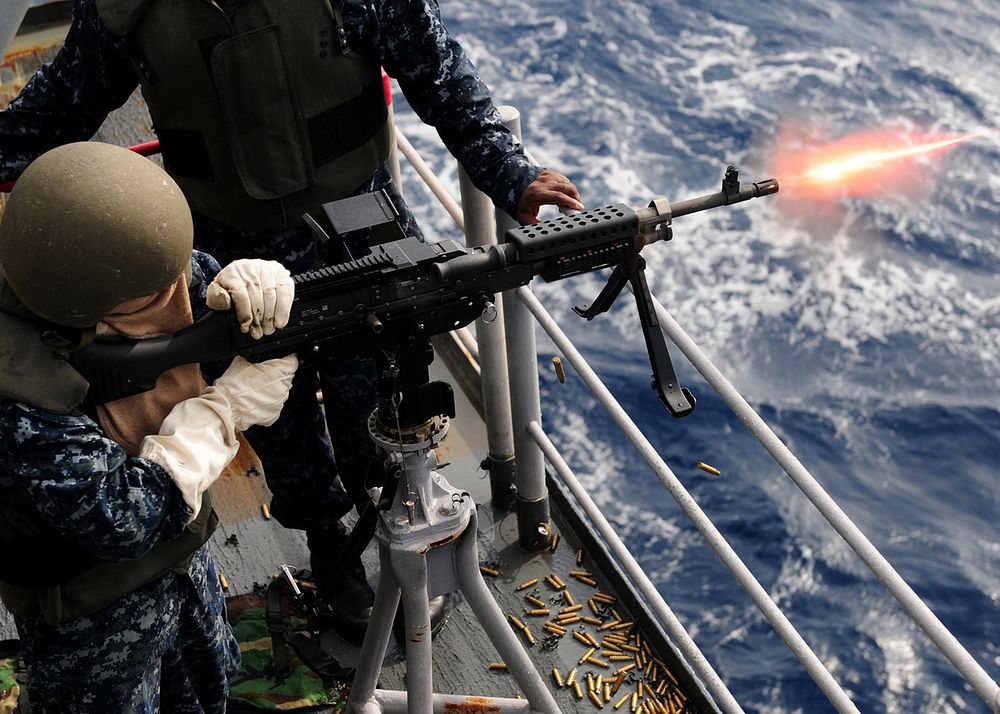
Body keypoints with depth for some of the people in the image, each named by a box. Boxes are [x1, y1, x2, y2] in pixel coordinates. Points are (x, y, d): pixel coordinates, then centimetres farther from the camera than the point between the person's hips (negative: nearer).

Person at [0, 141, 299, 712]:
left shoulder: (144, 280, -19)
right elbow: (121, 520, -38)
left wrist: (248, 282, -29)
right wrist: (230, 405, -35)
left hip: (181, 555, 6)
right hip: (93, 619, -6)